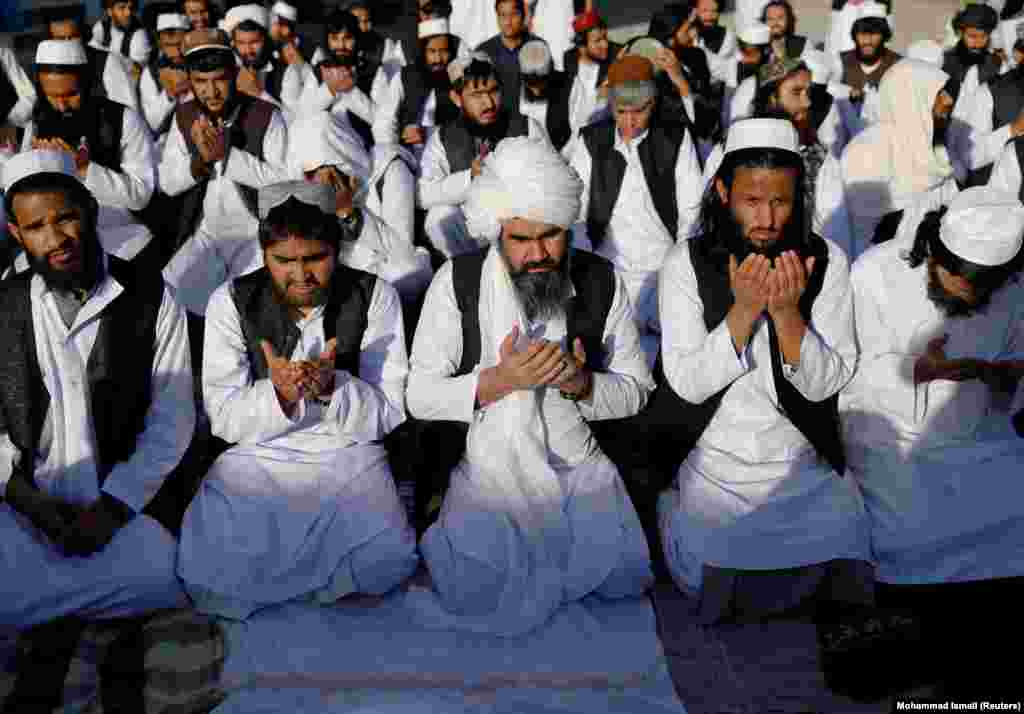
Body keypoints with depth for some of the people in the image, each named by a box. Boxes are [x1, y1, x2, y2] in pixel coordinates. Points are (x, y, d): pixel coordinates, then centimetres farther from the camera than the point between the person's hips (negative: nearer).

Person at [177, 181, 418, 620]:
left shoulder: (374, 297, -5)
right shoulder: (231, 302, -3)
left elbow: (387, 415, -6)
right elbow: (223, 419, -5)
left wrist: (332, 385, -26)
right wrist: (279, 394, -26)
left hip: (347, 454, 0)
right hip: (257, 456, 1)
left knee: (385, 562, -25)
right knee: (208, 574, -23)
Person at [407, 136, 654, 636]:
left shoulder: (601, 281, -2)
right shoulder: (456, 281, -8)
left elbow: (636, 389, 4)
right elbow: (419, 396, -8)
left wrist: (582, 383, -18)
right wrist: (499, 380, -24)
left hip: (576, 461, 2)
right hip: (486, 461, -2)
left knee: (618, 574, -17)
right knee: (483, 588, -21)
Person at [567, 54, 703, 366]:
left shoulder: (676, 138, 4)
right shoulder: (590, 141, 6)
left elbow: (691, 209, 3)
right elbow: (575, 211, 2)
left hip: (664, 269, 0)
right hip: (608, 270, 0)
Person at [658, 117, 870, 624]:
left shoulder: (827, 262, -4)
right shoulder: (686, 264, -8)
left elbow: (825, 384, -8)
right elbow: (687, 384, -13)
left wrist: (787, 311, -25)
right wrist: (743, 310, -25)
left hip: (803, 462, 2)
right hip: (715, 460, -1)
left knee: (840, 561, -17)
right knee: (709, 571, -19)